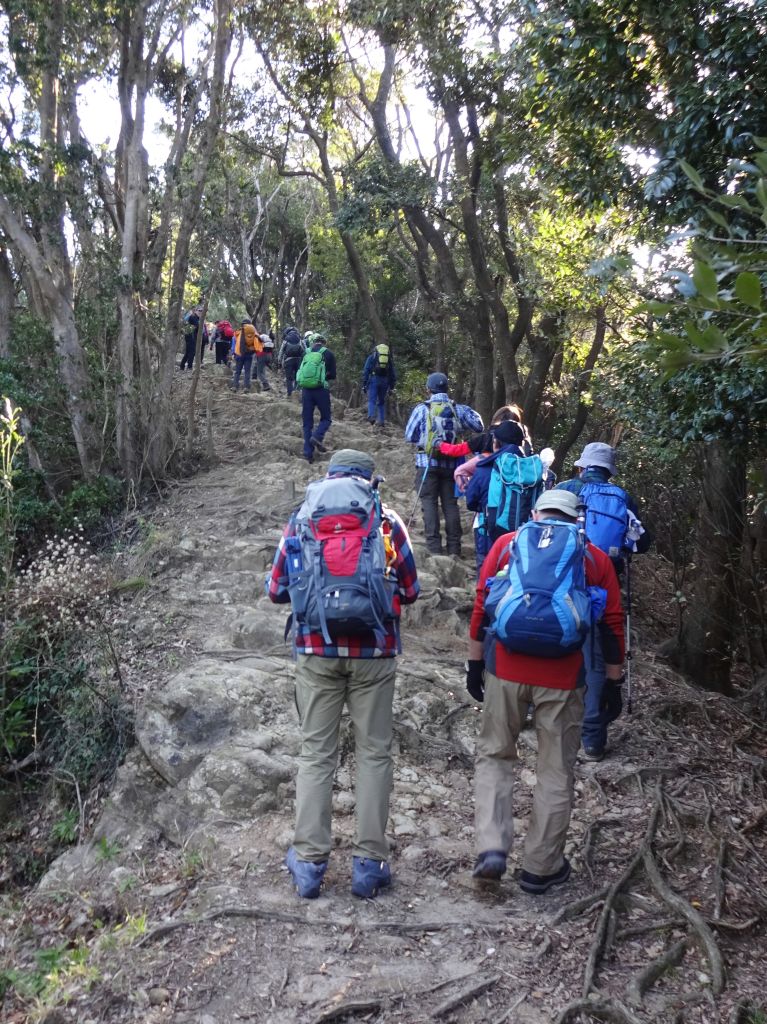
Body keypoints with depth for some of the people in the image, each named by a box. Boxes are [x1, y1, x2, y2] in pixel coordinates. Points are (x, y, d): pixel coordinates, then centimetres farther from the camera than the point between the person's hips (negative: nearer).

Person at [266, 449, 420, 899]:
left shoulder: (302, 518, 6)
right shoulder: (388, 520, 3)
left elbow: (277, 589, 7)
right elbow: (410, 590, 5)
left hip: (317, 650, 1)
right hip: (374, 651, -1)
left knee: (316, 753, 10)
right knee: (374, 752, 9)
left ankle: (309, 862, 15)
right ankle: (369, 862, 13)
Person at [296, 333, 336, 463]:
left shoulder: (306, 353, 10)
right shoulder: (328, 354, 2)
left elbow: (299, 372, 16)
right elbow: (332, 375, 3)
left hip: (305, 390, 3)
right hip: (321, 390, -3)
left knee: (307, 422, 8)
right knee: (326, 418, 14)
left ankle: (308, 452, 1)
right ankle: (317, 437, -14)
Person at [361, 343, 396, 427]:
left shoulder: (371, 357, 11)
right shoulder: (390, 359, 19)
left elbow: (366, 371, 3)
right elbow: (393, 374, 16)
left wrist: (364, 385, 3)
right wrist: (391, 387, 18)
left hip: (374, 380, -3)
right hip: (385, 381, 3)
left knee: (372, 400, -6)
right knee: (381, 402, 12)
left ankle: (371, 416, -29)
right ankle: (381, 421, 7)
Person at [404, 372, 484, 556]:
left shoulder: (422, 408, -5)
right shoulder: (457, 409, 1)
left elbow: (409, 436, -2)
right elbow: (479, 427, 6)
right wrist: (468, 411, 19)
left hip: (427, 463, -3)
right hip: (450, 463, 3)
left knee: (429, 503, 1)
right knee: (450, 503, 9)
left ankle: (434, 546, -5)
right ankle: (454, 547, 11)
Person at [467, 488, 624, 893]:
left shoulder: (507, 543, 9)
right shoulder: (595, 558, 11)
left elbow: (481, 605, 5)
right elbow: (612, 624, 9)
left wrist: (475, 663, 11)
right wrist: (613, 682, 17)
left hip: (506, 669, 0)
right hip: (563, 677, 0)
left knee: (494, 755, 17)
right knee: (556, 772, 12)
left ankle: (491, 848, 5)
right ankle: (541, 868, 21)